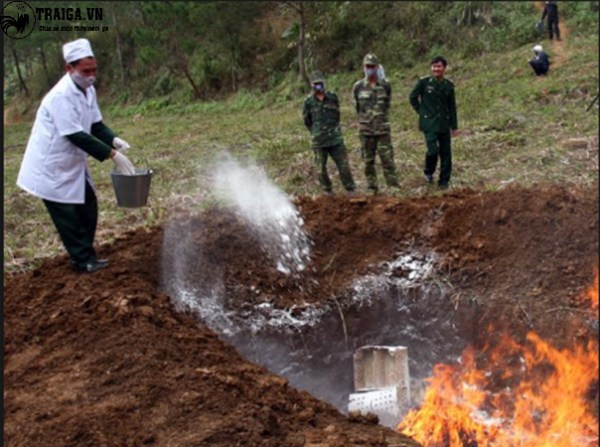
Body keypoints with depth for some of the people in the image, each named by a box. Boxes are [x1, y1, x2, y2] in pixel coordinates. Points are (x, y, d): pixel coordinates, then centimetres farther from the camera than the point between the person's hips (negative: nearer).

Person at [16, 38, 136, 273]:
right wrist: (112, 155, -32)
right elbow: (76, 136, -31)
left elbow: (95, 125, 6)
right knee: (67, 215, 0)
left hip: (72, 163, 9)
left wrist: (114, 140, -15)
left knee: (88, 207, 13)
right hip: (52, 166, -9)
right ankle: (83, 260, 11)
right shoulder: (61, 96, -28)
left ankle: (85, 255, 25)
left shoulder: (88, 90, 1)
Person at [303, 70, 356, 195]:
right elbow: (307, 121, 9)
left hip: (336, 139, 1)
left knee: (344, 166, 0)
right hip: (319, 142, -1)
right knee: (321, 169, 4)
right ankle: (328, 191, 19)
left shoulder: (333, 98, 3)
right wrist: (317, 132, 11)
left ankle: (351, 190, 8)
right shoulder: (309, 102, -2)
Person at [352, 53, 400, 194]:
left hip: (383, 128, -1)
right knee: (368, 160, 5)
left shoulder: (385, 85, 1)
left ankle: (393, 185, -1)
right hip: (365, 130, 1)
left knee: (387, 157, -4)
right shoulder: (358, 87, 1)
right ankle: (372, 187, 13)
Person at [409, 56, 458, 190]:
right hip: (429, 123, -4)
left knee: (446, 153, 4)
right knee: (433, 151, -15)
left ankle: (444, 182, 16)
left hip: (444, 124, 4)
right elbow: (412, 97, 6)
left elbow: (452, 107, 11)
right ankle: (428, 173, 14)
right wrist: (421, 111, 0)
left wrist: (454, 126, 10)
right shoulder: (424, 82, -4)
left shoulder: (448, 85, 6)